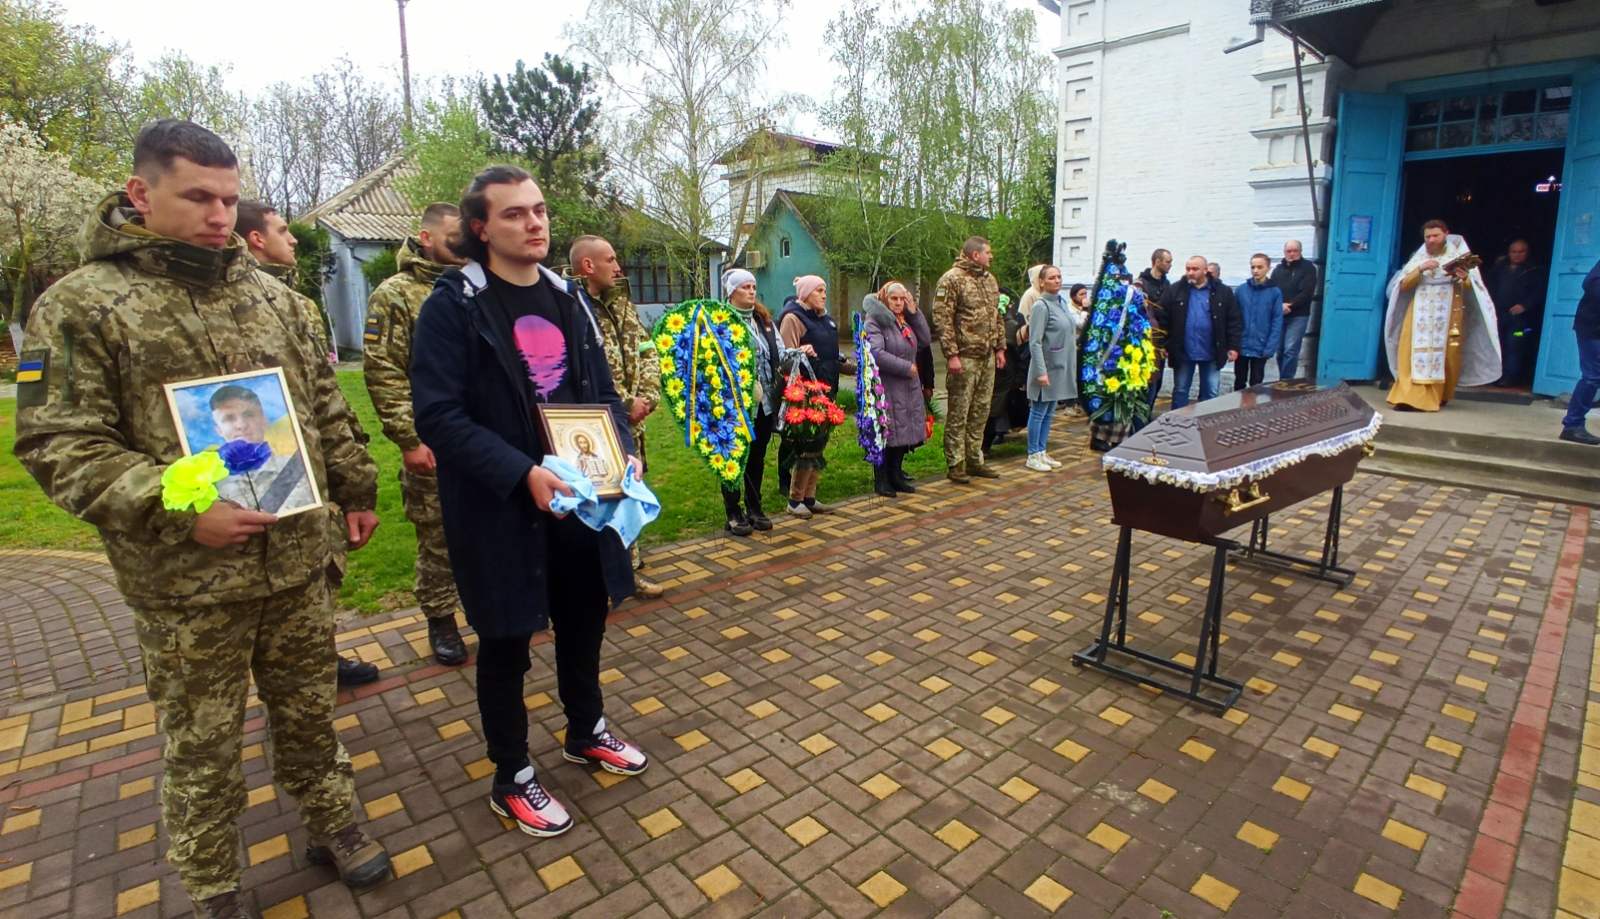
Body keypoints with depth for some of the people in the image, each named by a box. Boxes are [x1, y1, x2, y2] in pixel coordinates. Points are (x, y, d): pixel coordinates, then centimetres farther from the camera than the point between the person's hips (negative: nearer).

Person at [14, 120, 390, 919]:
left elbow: (326, 407, 12)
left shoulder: (271, 295, 7)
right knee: (201, 745, 13)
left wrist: (356, 491, 11)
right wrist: (179, 511, -22)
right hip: (187, 581, -3)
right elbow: (57, 446, -10)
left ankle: (332, 826, 39)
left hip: (299, 559, 4)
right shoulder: (79, 305, -7)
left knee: (309, 710, 19)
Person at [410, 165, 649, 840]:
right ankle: (511, 780, 31)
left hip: (579, 497, 6)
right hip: (500, 508, -5)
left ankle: (586, 733, 44)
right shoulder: (453, 304, -11)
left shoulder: (564, 297, 8)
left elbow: (601, 388, 12)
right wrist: (522, 473, -25)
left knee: (585, 622, 20)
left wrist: (624, 451, -5)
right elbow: (438, 415, -17)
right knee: (506, 644, 10)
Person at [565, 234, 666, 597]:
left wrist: (647, 396, -5)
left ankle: (628, 568, 31)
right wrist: (626, 403, -16)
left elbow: (647, 351, 12)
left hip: (627, 422, 8)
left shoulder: (622, 304, 13)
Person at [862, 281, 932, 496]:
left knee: (906, 432, 10)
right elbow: (876, 353, -23)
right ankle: (881, 480, 8)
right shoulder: (875, 322, -10)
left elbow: (925, 340, 8)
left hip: (909, 389, 8)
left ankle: (896, 475, 23)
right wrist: (906, 367, -17)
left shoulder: (906, 320, 16)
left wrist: (914, 312, 2)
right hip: (886, 388, -8)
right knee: (887, 434, -3)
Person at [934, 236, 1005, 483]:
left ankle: (974, 460, 23)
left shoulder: (990, 279, 16)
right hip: (964, 358, -8)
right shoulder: (951, 279, -10)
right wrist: (952, 354, -19)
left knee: (980, 412, 13)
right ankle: (955, 465, 7)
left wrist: (1000, 347, 16)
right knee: (958, 414, -1)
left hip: (987, 358, 8)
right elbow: (942, 319, -15)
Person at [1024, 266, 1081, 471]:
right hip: (1047, 367, -8)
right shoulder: (1041, 306, -14)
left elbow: (1077, 324, 22)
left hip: (1061, 367, 8)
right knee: (1038, 412, 1)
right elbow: (1035, 342, -17)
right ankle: (1033, 455, 10)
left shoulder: (1063, 302, 9)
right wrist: (1041, 371, -21)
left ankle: (1043, 452, 23)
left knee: (1049, 413, 14)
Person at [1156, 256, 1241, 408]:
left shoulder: (1223, 292, 1)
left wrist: (1233, 347, -4)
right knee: (1180, 390, 10)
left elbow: (1234, 321, 2)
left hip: (1211, 354, 1)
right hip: (1183, 353, 0)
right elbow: (1161, 319, -1)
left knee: (1210, 393, 9)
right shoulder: (1175, 291, -1)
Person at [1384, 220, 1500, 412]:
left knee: (1447, 356, -3)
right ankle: (1410, 397, -12)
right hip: (1420, 314, 1)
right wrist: (1420, 270, -14)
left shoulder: (1458, 255, 7)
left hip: (1449, 315, -1)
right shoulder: (1418, 258, 11)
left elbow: (1472, 287, 3)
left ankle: (1440, 396, 8)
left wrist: (1465, 279, -19)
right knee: (1412, 354, -11)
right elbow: (1403, 285, 1)